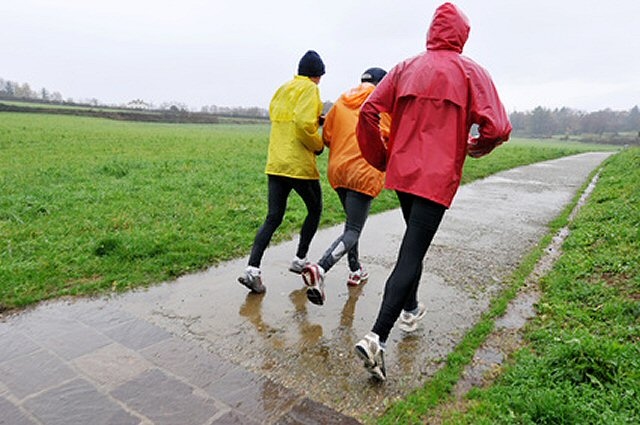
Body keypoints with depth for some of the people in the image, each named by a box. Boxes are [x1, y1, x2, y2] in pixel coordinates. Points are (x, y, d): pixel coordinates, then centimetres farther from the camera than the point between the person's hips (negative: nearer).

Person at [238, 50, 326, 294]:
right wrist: (318, 145, -5)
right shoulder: (309, 88, -6)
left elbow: (276, 118, 17)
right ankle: (300, 260, 21)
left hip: (275, 162, 7)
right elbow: (304, 123, -21)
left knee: (273, 217, 7)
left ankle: (252, 269, -5)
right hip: (299, 164, -7)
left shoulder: (282, 89, 18)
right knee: (315, 209, 16)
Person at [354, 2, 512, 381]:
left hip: (401, 172, 5)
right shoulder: (470, 71, -1)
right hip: (438, 178, -5)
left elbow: (369, 112, 0)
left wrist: (380, 158, 11)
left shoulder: (405, 68, 8)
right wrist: (477, 147, 11)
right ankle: (378, 337, -12)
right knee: (412, 254, -5)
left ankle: (410, 310, 38)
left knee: (414, 240, 24)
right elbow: (497, 128, -10)